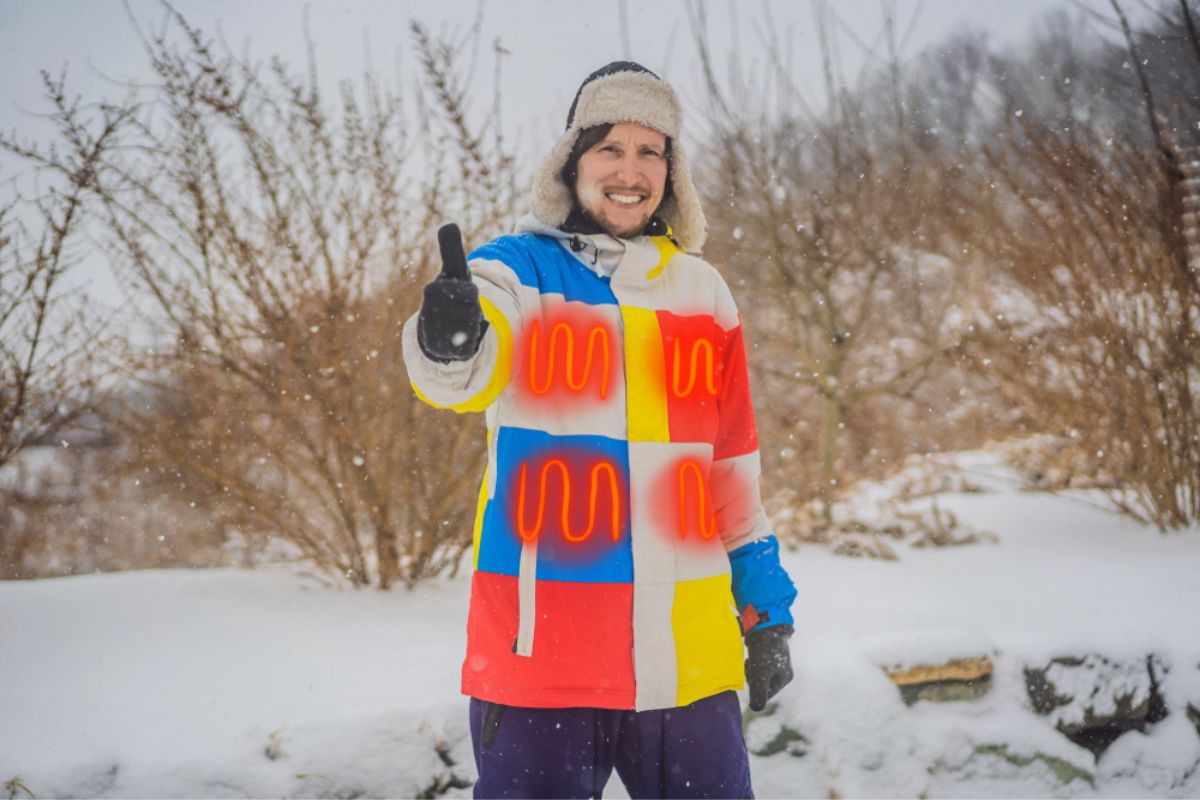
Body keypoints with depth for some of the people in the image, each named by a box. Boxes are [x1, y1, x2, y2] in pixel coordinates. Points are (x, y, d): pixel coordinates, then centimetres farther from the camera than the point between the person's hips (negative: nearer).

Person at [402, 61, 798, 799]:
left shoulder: (700, 290, 11)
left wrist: (766, 604, 15)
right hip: (540, 649, -3)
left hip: (689, 654, 3)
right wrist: (450, 349, -45)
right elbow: (475, 364, -22)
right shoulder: (517, 269, 1)